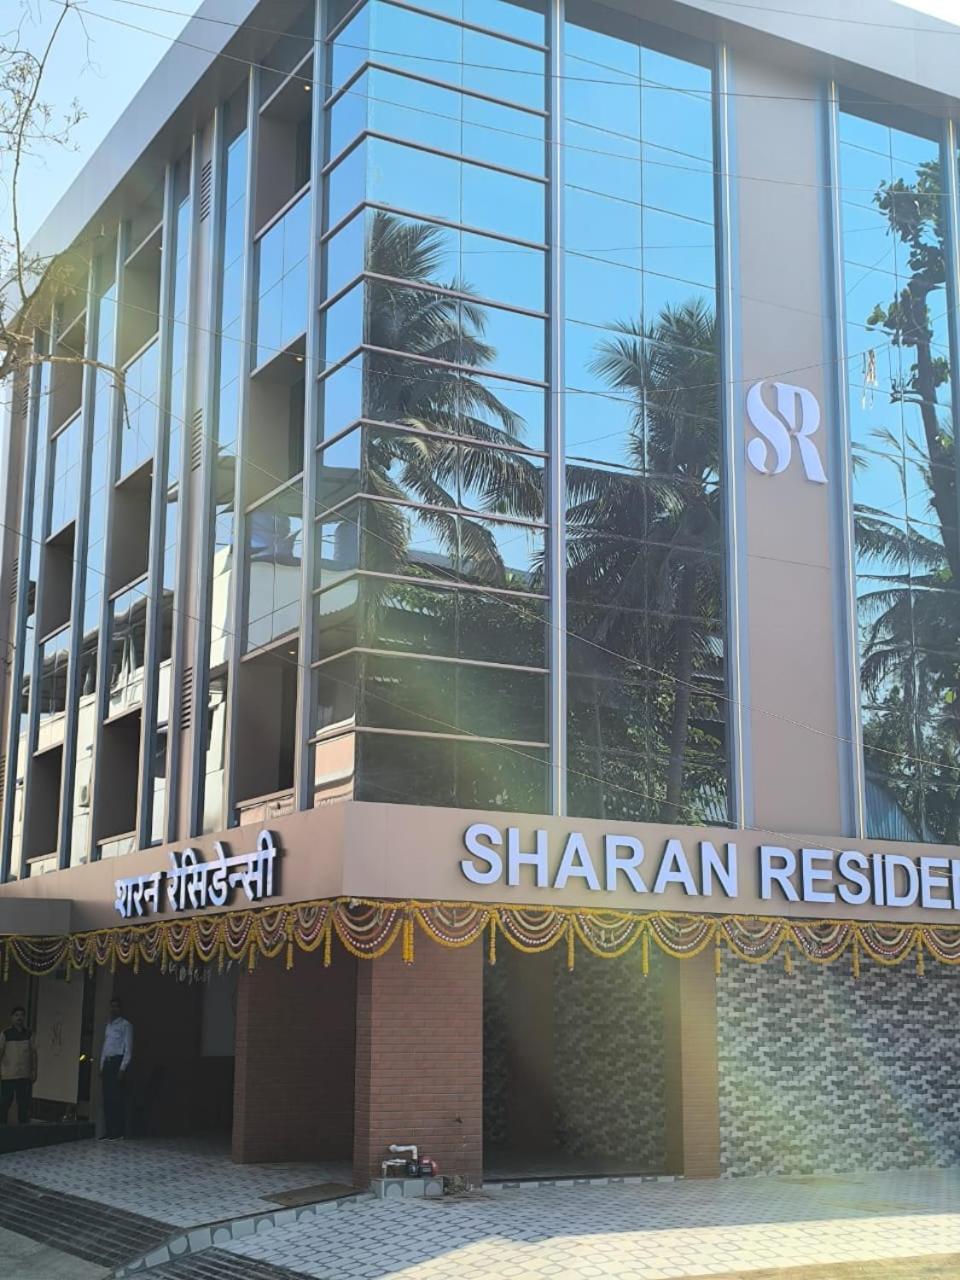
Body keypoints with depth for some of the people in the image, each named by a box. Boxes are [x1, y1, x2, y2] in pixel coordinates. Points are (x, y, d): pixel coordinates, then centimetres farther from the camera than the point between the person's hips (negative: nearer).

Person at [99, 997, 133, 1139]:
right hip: (107, 1063, 7)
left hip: (118, 1062, -7)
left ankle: (119, 1132, -7)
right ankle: (108, 1131, 7)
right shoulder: (108, 1025, 19)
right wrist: (102, 1066, 11)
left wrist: (123, 1068, -16)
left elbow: (128, 1048, -8)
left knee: (118, 1097, -8)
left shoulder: (125, 1025, -3)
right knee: (107, 1098, 4)